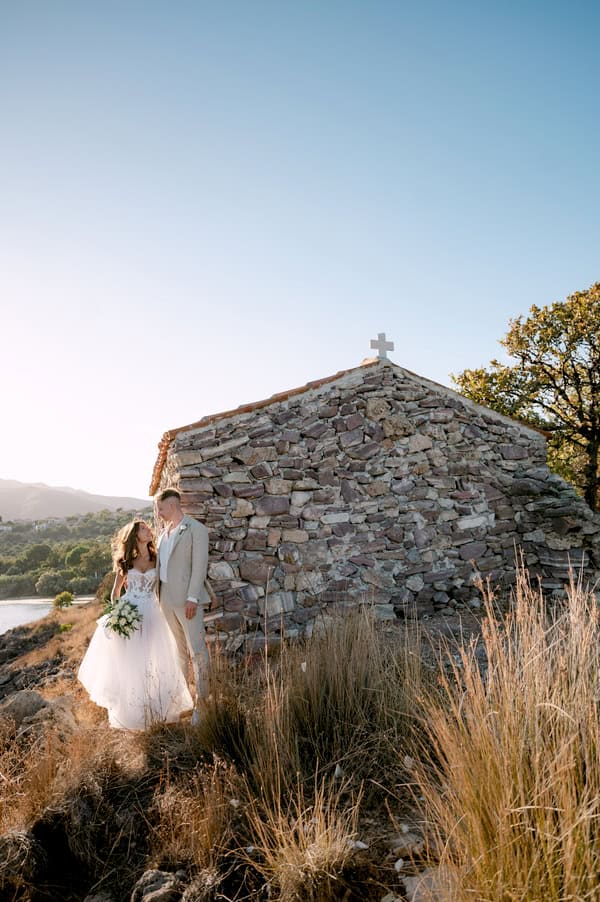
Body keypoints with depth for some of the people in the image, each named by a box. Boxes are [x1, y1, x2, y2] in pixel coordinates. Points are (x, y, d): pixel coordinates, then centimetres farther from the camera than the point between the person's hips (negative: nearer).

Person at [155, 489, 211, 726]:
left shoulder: (196, 529, -6)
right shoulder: (164, 533, 16)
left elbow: (200, 566, -12)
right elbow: (161, 564, 18)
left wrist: (192, 598, -18)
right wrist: (158, 595, 11)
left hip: (187, 599, -7)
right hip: (166, 599, 7)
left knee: (197, 651, -5)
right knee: (178, 651, 15)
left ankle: (201, 702, 1)